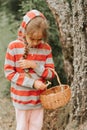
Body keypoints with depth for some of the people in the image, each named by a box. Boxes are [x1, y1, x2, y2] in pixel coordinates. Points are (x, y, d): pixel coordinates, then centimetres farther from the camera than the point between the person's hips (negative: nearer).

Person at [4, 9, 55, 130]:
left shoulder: (46, 48, -5)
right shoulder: (14, 47, -12)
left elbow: (50, 73, -3)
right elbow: (9, 73, -12)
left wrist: (34, 65, -21)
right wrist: (33, 83, -21)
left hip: (39, 98, 2)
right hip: (21, 98, -2)